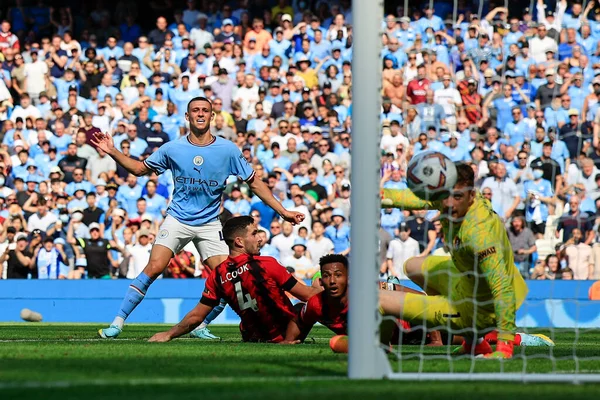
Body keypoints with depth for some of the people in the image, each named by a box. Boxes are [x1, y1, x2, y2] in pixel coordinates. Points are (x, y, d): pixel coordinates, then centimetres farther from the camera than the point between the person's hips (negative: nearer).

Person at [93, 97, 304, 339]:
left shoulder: (228, 150, -4)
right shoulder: (172, 149, -2)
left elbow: (254, 183, 3)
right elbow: (140, 169, 11)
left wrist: (283, 212, 1)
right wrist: (112, 152, -2)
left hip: (209, 224, 1)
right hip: (177, 219, -1)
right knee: (154, 267, -18)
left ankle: (199, 327, 8)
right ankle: (118, 322, -12)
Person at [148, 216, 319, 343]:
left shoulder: (217, 275, -10)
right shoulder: (267, 265, -22)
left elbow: (196, 316, -5)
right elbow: (307, 294, -15)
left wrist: (168, 334, 8)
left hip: (253, 338, 5)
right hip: (288, 336, -5)